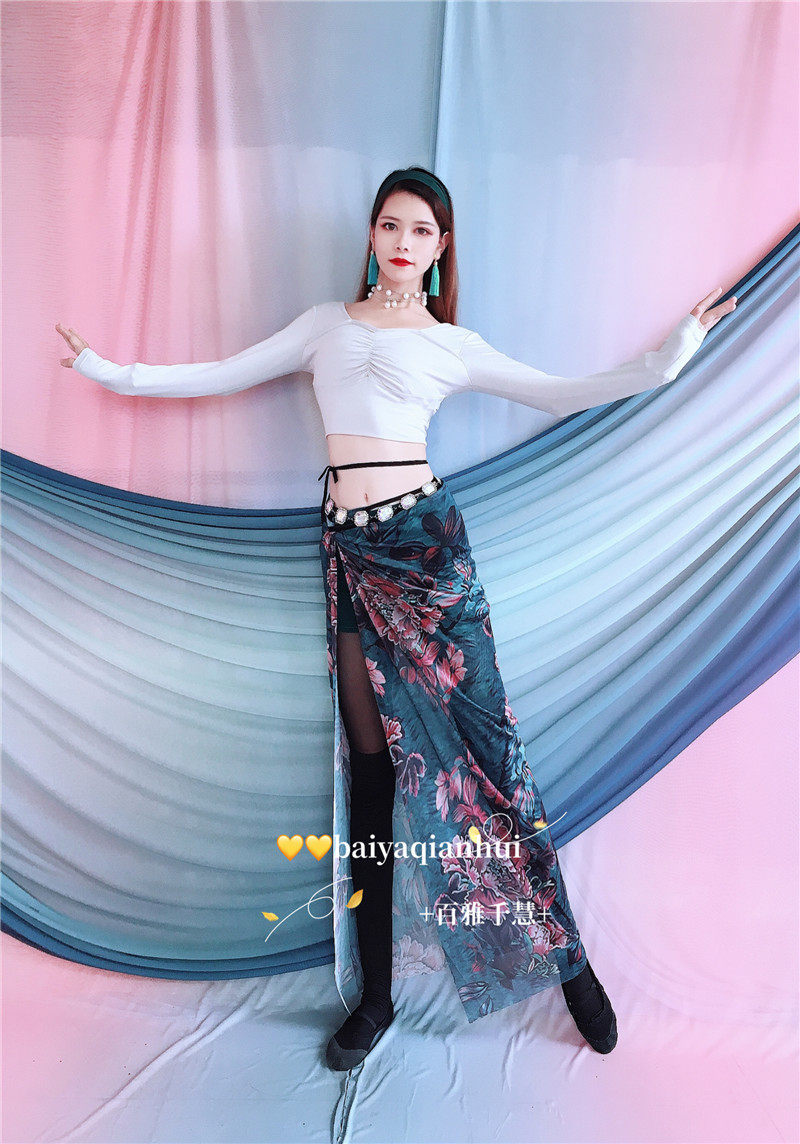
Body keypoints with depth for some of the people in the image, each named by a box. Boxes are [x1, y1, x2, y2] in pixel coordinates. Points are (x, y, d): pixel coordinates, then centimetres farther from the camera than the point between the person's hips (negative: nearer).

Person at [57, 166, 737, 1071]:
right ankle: (376, 991, 16)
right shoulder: (326, 324, 18)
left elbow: (563, 395, 12)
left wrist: (669, 356, 6)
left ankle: (568, 959, 15)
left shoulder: (453, 345, 12)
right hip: (349, 547, 2)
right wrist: (105, 369, 22)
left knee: (486, 743, -3)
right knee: (372, 761, 4)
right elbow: (223, 376, 20)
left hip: (426, 537, -2)